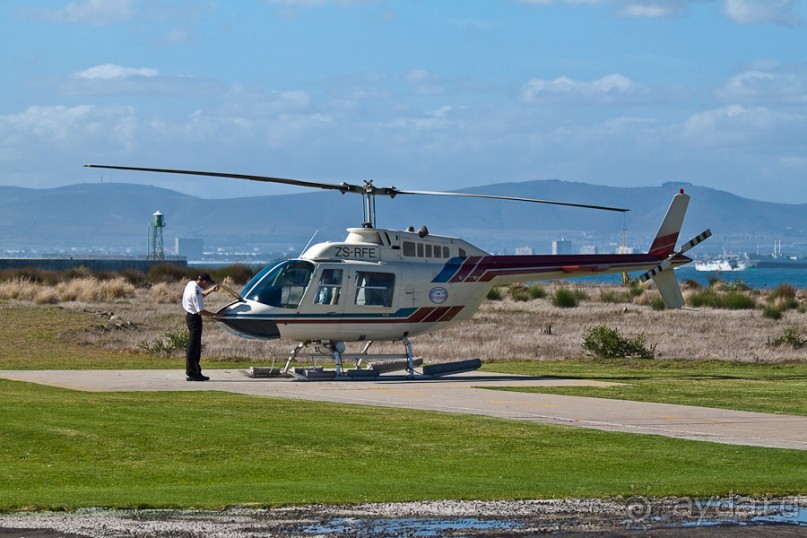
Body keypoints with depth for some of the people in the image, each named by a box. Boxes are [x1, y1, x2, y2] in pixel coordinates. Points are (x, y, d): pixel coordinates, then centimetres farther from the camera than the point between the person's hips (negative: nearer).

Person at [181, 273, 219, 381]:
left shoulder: (191, 284, 5)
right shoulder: (196, 292, -25)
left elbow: (202, 295, 24)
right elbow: (201, 311, -25)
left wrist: (211, 290, 13)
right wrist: (215, 315, -17)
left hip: (190, 315, 10)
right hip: (194, 318, -10)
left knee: (196, 345, 14)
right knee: (193, 346, -5)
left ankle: (196, 372, 17)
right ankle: (191, 373, -3)